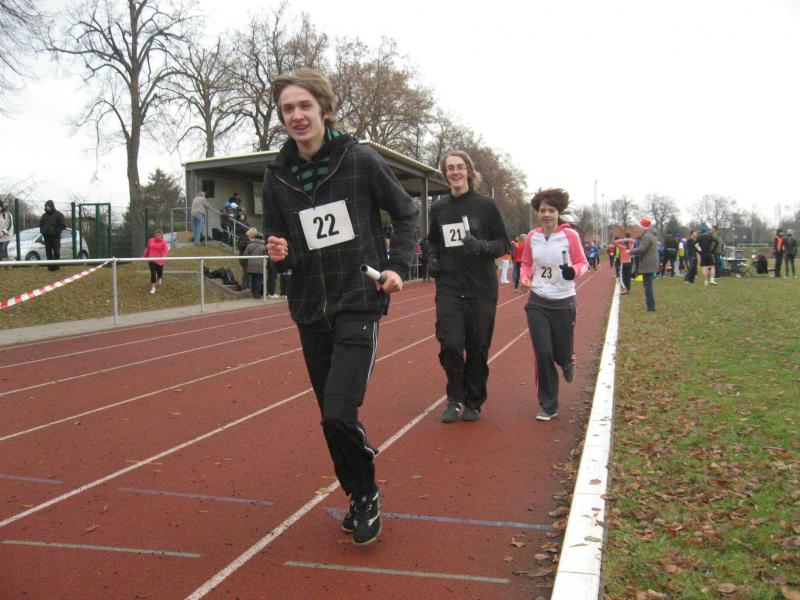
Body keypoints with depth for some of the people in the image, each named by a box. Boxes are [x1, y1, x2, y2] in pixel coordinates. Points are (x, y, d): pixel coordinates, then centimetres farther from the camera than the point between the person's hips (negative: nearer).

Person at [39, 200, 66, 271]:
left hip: (55, 237, -5)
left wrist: (56, 231, -12)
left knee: (56, 252, -7)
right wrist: (42, 231, 10)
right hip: (46, 237, 5)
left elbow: (63, 225, -5)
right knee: (48, 252, 3)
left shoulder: (58, 214, -1)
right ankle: (50, 266, 4)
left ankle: (56, 266, -3)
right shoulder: (44, 215, 15)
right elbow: (41, 224, 28)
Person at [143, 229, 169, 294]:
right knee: (153, 273, -12)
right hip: (151, 260, 1)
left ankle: (159, 279, 54)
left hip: (160, 261, -1)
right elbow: (147, 249, 18)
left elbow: (166, 250, -24)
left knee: (159, 273, 14)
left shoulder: (163, 242, -9)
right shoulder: (150, 241, 2)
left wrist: (163, 257, -43)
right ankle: (153, 288, -3)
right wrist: (145, 256, 28)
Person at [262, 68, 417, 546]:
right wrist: (281, 254, -11)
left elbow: (405, 212, 5)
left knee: (339, 415, -14)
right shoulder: (278, 175, 3)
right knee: (332, 419, 12)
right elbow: (281, 245, 11)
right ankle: (357, 497, 34)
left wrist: (399, 265, -6)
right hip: (310, 310, 5)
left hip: (359, 304, -4)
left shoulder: (360, 159, -7)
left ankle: (368, 494, 14)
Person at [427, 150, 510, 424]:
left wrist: (480, 246, -20)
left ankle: (473, 402, 25)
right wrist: (433, 259, 4)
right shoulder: (438, 208, 8)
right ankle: (455, 399, 12)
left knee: (477, 349, 5)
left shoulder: (486, 205, -2)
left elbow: (504, 244, 0)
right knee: (450, 344, -10)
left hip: (481, 289, -2)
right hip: (449, 288, 2)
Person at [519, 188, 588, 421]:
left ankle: (568, 363, 47)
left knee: (562, 353, 6)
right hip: (537, 303, 2)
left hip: (564, 303, -2)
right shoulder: (532, 237, 1)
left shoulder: (570, 235, -8)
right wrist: (524, 278, -7)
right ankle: (548, 406, 11)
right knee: (543, 354, -3)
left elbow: (583, 263, -1)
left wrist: (573, 271, -23)